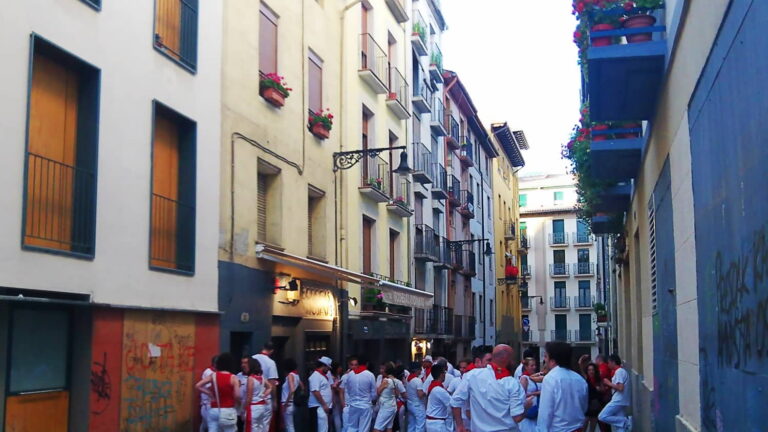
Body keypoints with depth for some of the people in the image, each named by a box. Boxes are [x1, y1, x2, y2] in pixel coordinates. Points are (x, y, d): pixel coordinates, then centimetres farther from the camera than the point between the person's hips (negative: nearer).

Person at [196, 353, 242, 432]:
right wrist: (238, 404, 8)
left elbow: (198, 386, -3)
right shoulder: (233, 378, -7)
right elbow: (237, 396, -12)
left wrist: (210, 394, 5)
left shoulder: (213, 376, 1)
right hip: (228, 410, -2)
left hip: (214, 410, 2)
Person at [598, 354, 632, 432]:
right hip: (621, 401, 10)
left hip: (618, 401, -10)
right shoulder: (622, 371, 18)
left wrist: (609, 383, -10)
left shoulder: (619, 372, -12)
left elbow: (620, 387, -22)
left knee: (602, 417, -12)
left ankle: (625, 422, -13)